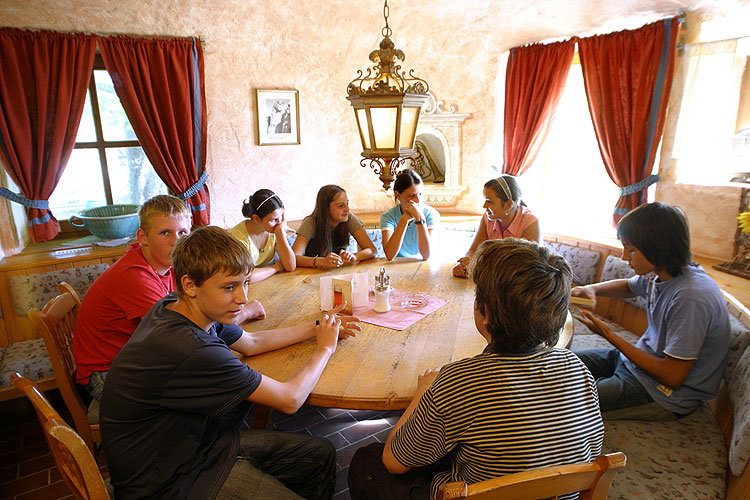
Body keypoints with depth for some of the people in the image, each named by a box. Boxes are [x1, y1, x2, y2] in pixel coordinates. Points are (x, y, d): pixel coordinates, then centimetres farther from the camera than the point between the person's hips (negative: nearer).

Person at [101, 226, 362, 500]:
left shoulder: (180, 308, -7)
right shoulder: (190, 351, -35)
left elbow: (251, 342, 11)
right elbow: (290, 399, -24)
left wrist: (316, 328, 11)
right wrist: (324, 347, -7)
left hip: (196, 439, 8)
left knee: (321, 454, 7)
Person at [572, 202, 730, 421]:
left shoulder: (690, 298, -31)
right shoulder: (659, 274, -6)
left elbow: (673, 376, -25)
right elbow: (629, 286, 20)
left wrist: (610, 335, -20)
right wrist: (592, 289, -2)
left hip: (666, 395, -8)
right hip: (639, 358, 8)